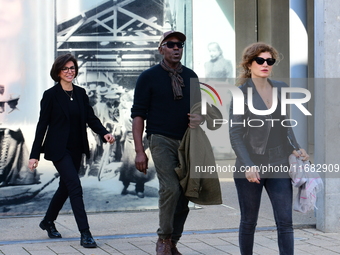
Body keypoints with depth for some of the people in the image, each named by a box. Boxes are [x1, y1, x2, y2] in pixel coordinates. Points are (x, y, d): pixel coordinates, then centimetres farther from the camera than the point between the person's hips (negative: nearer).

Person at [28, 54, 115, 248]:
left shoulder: (80, 93, 8)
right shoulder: (51, 95, -7)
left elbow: (91, 118, 5)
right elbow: (42, 125, -7)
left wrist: (104, 133, -15)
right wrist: (35, 155, -9)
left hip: (76, 149, 6)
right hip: (59, 149, -6)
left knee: (65, 187, 15)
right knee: (75, 187, -14)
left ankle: (48, 221, 37)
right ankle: (85, 234, -14)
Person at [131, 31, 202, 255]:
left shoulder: (191, 76, 13)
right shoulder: (149, 77, 1)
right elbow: (138, 115, -1)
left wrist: (199, 117, -6)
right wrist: (140, 151, -9)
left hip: (187, 141, 5)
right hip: (161, 140, -5)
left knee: (184, 194, 3)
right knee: (170, 188, -21)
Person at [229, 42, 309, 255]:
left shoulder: (281, 89, 8)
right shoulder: (241, 93, -6)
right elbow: (235, 134, -9)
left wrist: (295, 148, 4)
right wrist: (247, 165, -19)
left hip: (278, 165, 4)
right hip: (251, 165, -4)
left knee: (285, 221, -3)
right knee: (249, 222, 9)